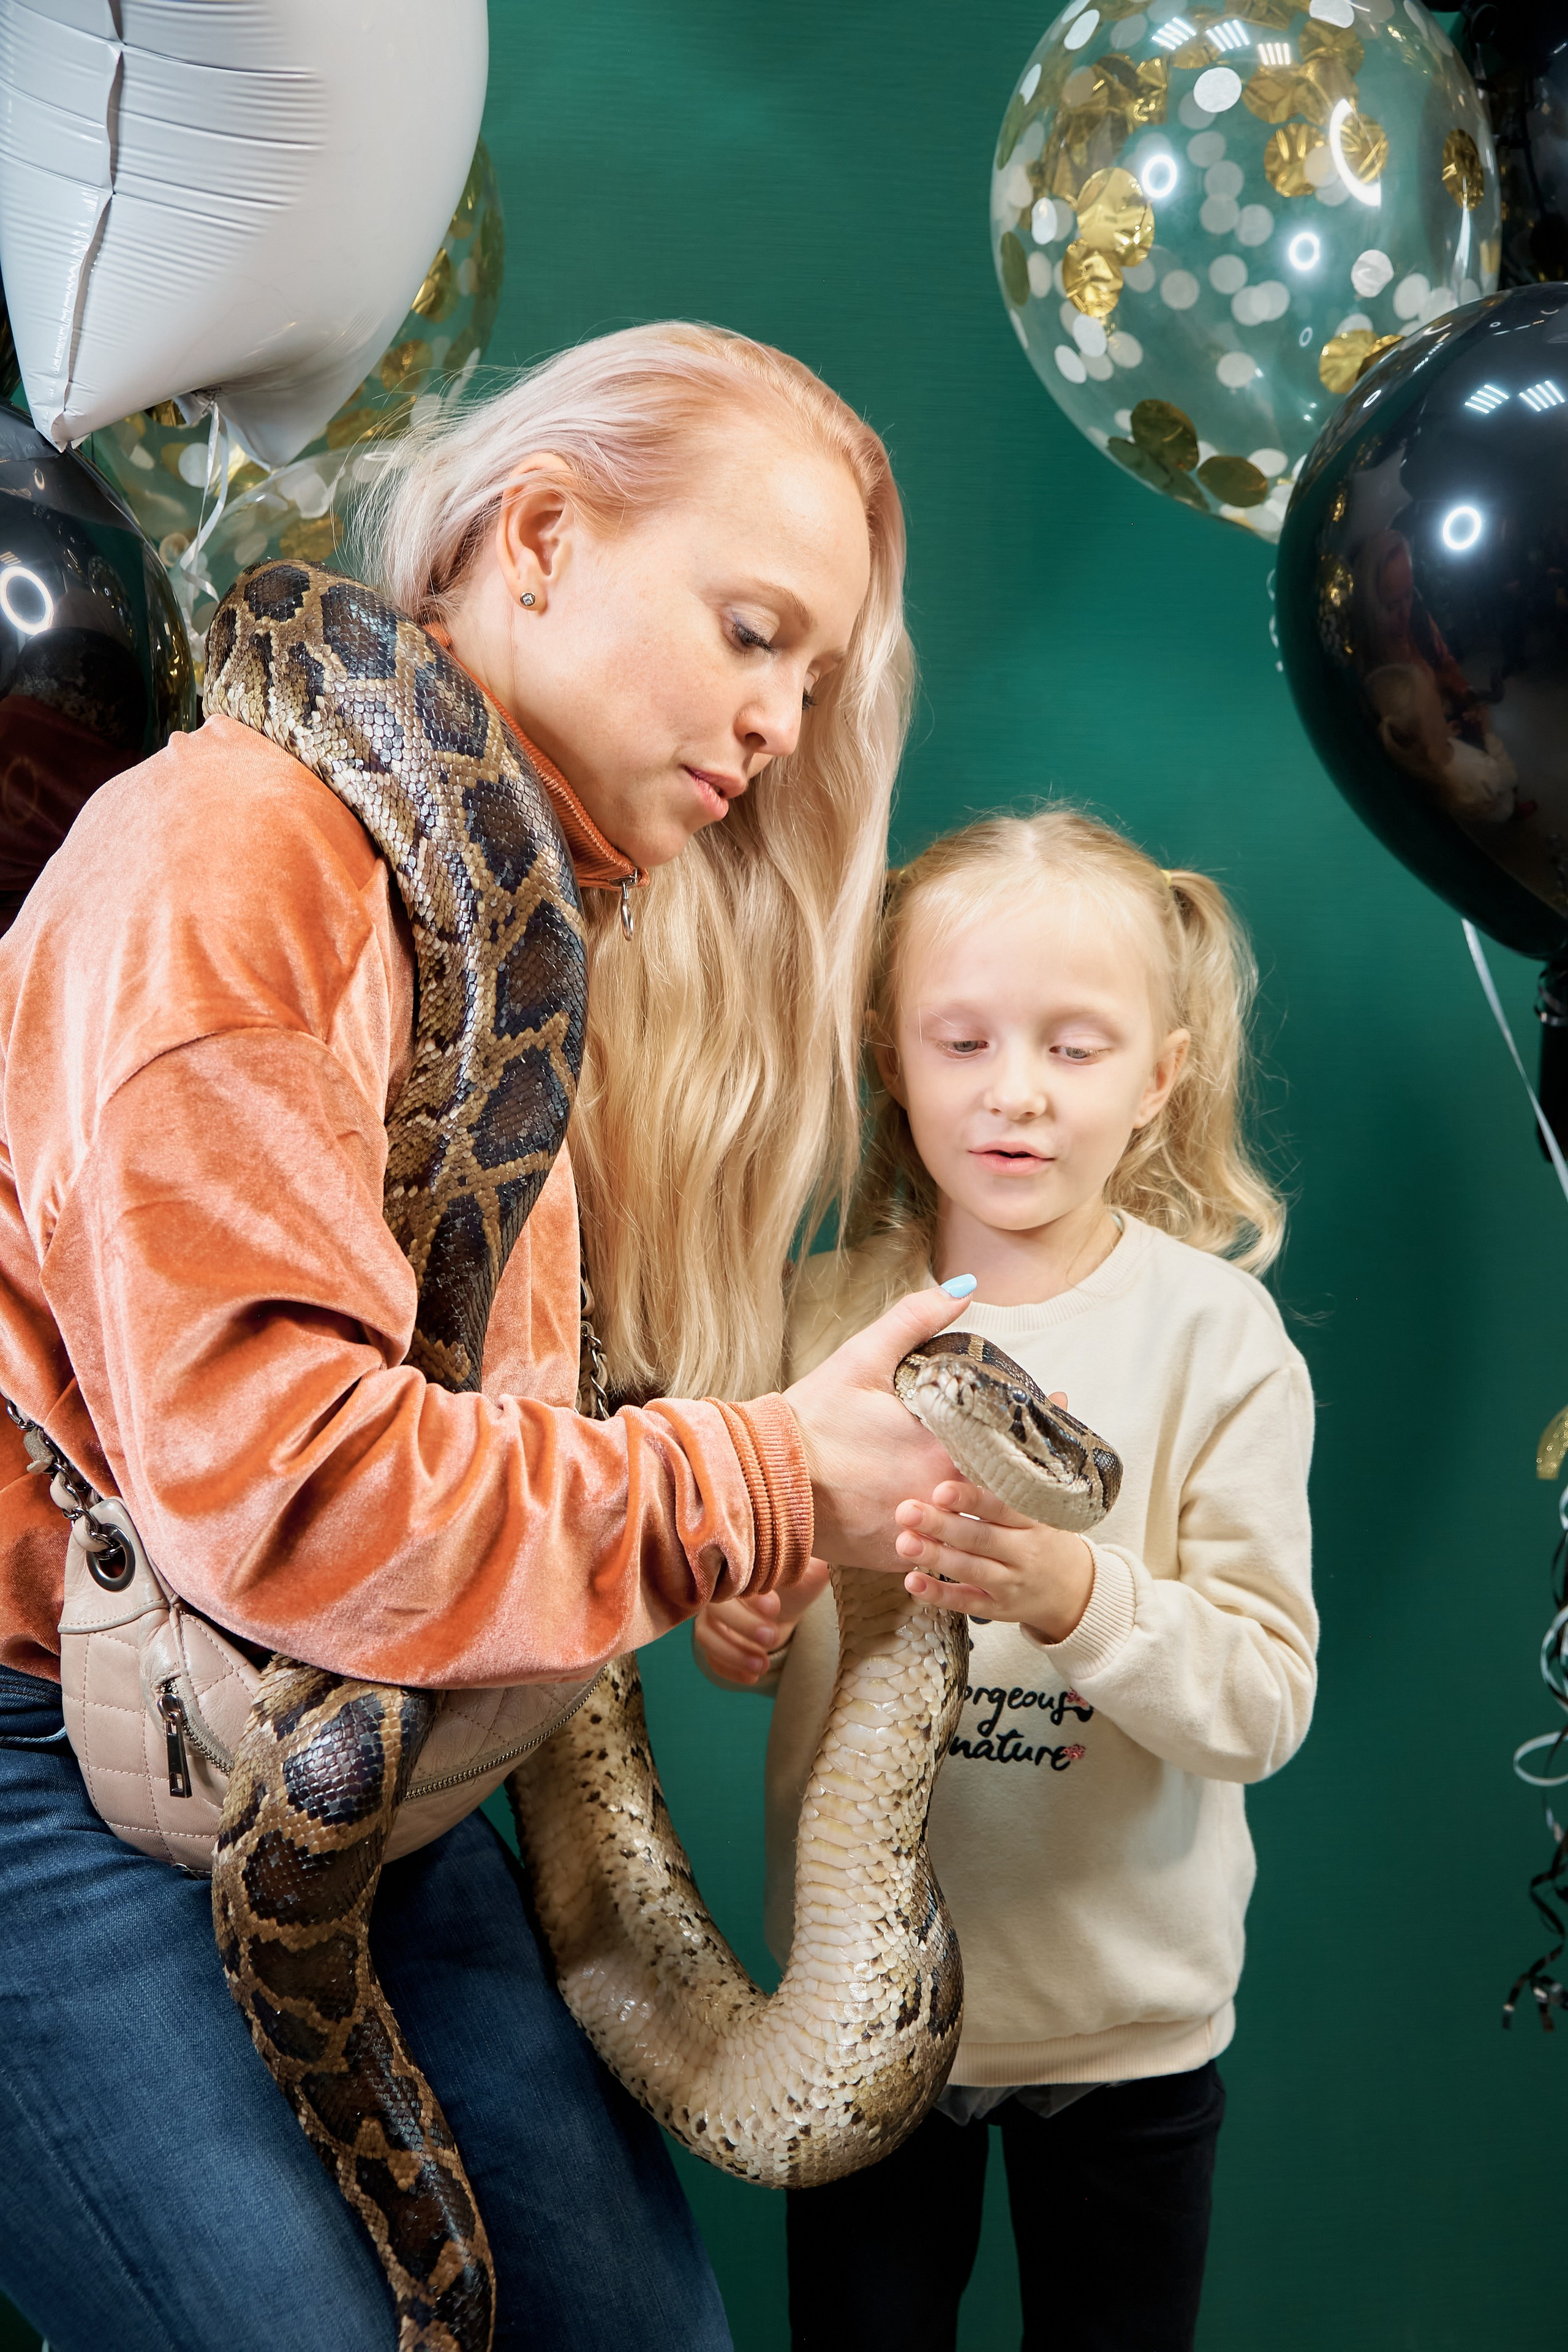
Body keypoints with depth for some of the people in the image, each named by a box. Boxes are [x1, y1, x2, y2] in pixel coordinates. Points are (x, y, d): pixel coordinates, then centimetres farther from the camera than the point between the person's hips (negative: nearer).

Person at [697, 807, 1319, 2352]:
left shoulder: (1215, 1331, -13)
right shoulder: (823, 1316, -3)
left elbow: (1268, 1704, -17)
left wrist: (1079, 1597, -34)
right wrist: (739, 1634, -12)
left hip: (1124, 2011, -2)